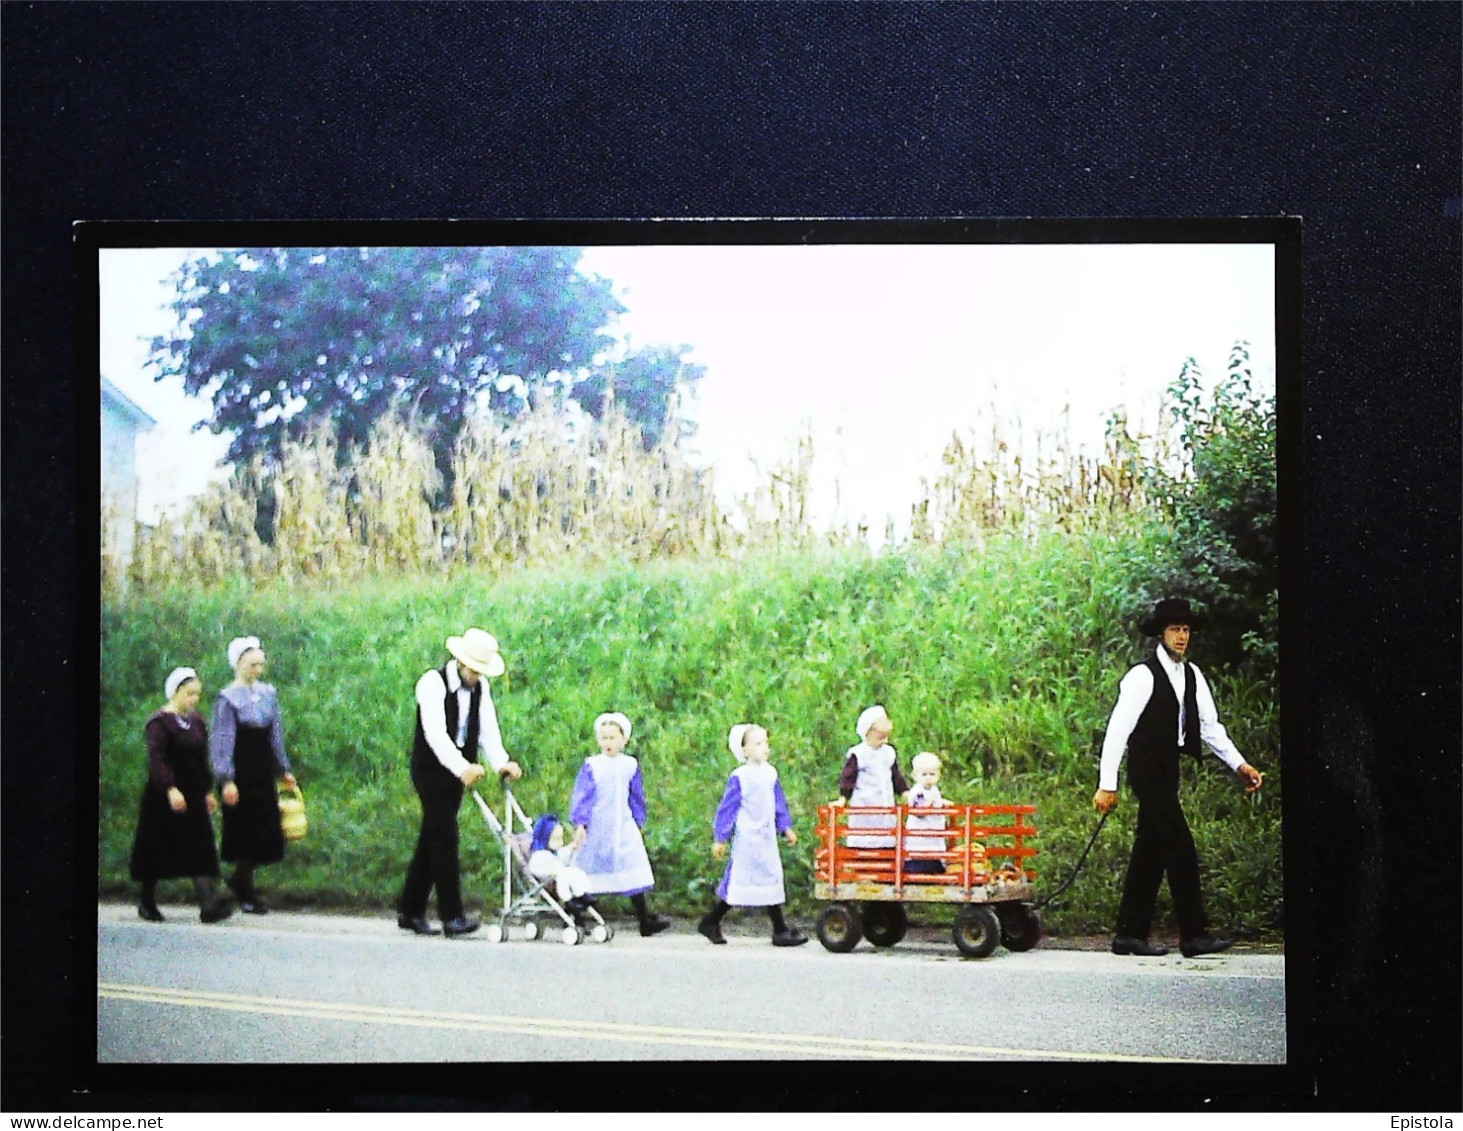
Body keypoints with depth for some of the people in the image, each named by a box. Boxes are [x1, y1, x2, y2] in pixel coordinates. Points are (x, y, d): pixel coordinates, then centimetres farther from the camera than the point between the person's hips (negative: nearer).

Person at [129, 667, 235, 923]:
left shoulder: (196, 721, 10)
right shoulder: (159, 722, -11)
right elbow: (157, 760, -22)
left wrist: (208, 791, 17)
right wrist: (171, 790, -32)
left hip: (193, 795, 6)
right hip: (163, 796, -6)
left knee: (200, 848, -6)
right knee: (157, 849, 5)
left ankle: (208, 903, -16)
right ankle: (147, 903, 20)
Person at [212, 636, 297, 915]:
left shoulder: (268, 694, 10)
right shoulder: (228, 699, -8)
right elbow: (223, 740, -10)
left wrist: (284, 770, 17)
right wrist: (227, 779, -16)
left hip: (264, 772, 6)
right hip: (242, 773, -6)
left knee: (268, 832, 4)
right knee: (245, 831, -2)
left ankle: (240, 879, 22)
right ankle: (245, 891, 10)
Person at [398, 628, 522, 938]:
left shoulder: (481, 686, 6)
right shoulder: (433, 683, -16)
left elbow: (488, 729, -3)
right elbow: (436, 733, -28)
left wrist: (501, 762, -22)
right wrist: (462, 767, -42)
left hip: (457, 771, 7)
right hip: (431, 770, -7)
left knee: (432, 841, 10)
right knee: (445, 839, -13)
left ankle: (410, 912, 17)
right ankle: (452, 917, -14)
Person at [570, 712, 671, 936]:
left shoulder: (630, 765, 5)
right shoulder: (591, 766, -7)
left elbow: (637, 797, 16)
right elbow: (581, 796, -7)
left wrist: (639, 823, 18)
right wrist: (580, 824, -13)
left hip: (625, 826, 3)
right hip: (597, 828, -3)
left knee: (633, 871, 0)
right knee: (588, 875, 4)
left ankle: (645, 920, 3)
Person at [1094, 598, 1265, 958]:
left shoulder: (1192, 675, 11)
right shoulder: (1143, 675, -13)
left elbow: (1209, 726, 13)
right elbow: (1118, 729, -15)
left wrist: (1240, 765, 2)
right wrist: (1107, 785, -18)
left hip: (1168, 771, 8)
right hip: (1147, 771, -8)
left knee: (1151, 851, 10)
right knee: (1180, 849, -11)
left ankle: (1129, 935, 15)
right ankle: (1194, 935, -8)